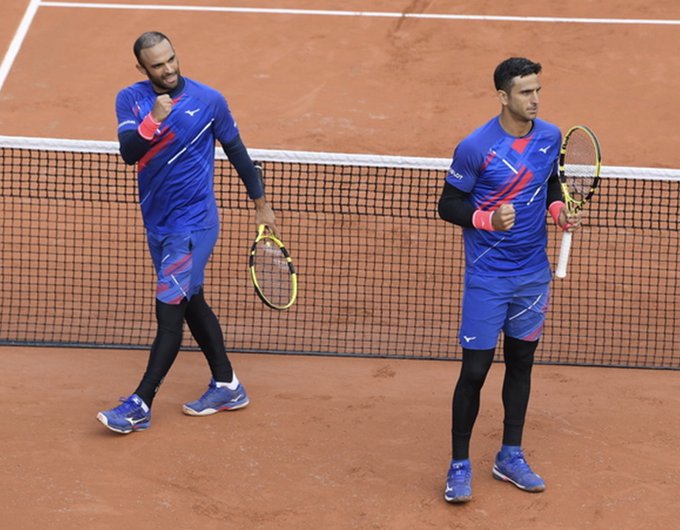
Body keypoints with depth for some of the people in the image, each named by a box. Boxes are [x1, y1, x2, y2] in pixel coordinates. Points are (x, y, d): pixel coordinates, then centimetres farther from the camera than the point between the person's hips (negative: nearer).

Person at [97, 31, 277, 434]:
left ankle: (140, 406, -8)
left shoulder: (209, 100, -9)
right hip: (156, 222, 6)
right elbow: (128, 152, -17)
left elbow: (237, 151, 4)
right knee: (191, 303, 16)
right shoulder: (131, 99, -3)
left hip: (193, 223, -6)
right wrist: (153, 121, -34)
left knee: (169, 310, -9)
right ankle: (227, 388, 30)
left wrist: (261, 204, 10)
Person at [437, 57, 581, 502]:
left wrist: (557, 208, -4)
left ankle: (511, 457, 30)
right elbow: (448, 205, -10)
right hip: (487, 277, -5)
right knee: (474, 371, -3)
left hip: (534, 274, 5)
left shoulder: (550, 137, -1)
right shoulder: (475, 147, -17)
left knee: (521, 363, 15)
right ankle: (459, 466, 12)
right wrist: (489, 219, -27)